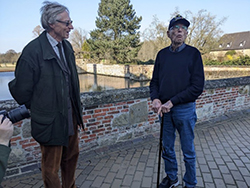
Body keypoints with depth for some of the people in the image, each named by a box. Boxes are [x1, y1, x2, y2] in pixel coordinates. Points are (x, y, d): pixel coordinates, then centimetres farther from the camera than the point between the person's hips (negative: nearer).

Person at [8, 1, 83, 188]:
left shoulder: (67, 46, 5)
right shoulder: (33, 50, -17)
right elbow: (21, 90, -11)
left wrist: (77, 107, 12)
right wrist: (37, 110, 1)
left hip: (70, 115, 7)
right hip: (51, 119, -7)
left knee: (72, 155, 23)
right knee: (51, 167, 12)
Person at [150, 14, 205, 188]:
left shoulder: (193, 53, -5)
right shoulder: (162, 54, 7)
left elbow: (198, 86, -11)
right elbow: (155, 81, 9)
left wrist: (172, 102, -17)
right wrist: (155, 99, -11)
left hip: (185, 109, -3)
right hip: (165, 109, 4)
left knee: (188, 151, 11)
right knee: (167, 148, 17)